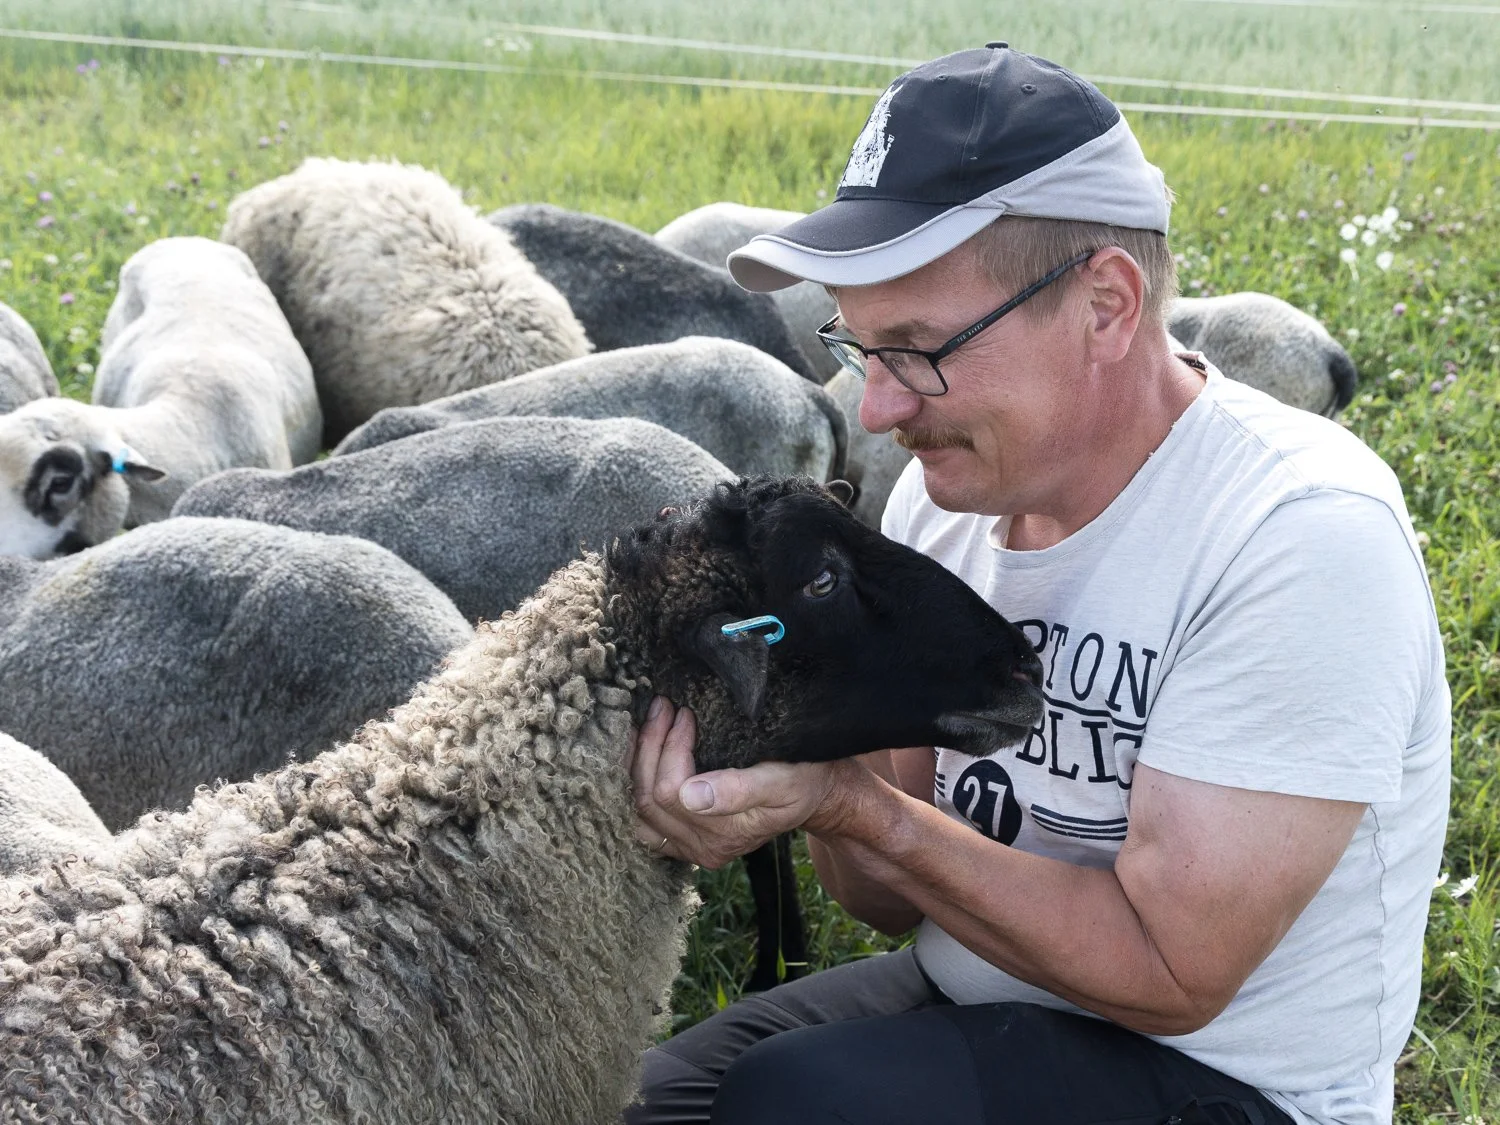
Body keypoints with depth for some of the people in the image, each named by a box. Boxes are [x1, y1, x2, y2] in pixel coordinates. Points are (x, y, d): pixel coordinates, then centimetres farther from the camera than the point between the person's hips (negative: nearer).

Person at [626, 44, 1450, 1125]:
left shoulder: (1306, 538, -25)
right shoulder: (946, 489, -3)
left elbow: (1168, 974, -22)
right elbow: (901, 898, 1)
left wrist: (852, 803, -27)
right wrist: (819, 748, -21)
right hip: (968, 999, 7)